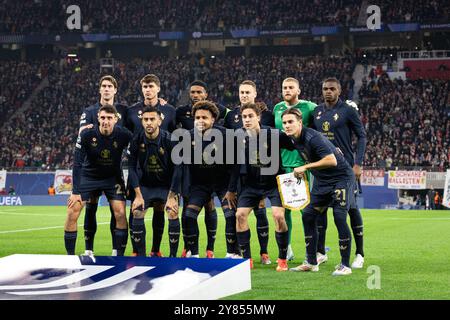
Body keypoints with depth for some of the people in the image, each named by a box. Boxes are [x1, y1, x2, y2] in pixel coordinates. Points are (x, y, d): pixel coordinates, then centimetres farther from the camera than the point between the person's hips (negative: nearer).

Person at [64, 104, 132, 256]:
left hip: (113, 178, 0)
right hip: (88, 175, 0)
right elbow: (78, 164, -17)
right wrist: (75, 191, -20)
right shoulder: (87, 134, -21)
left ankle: (120, 256, -1)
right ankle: (70, 256, 2)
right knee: (72, 213, -10)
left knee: (120, 214, -13)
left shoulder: (123, 135, -20)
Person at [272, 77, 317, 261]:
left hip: (302, 163, -4)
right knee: (283, 207, 6)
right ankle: (287, 250, 15)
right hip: (282, 163, 4)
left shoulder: (308, 107, -2)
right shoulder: (277, 108, 12)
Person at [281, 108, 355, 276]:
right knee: (308, 216, 4)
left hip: (341, 177, -9)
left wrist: (305, 167, -30)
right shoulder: (293, 139, 1)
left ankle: (345, 265, -7)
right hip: (321, 180, 9)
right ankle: (311, 262, 14)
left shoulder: (312, 137, -26)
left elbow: (331, 161, -34)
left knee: (339, 218, -16)